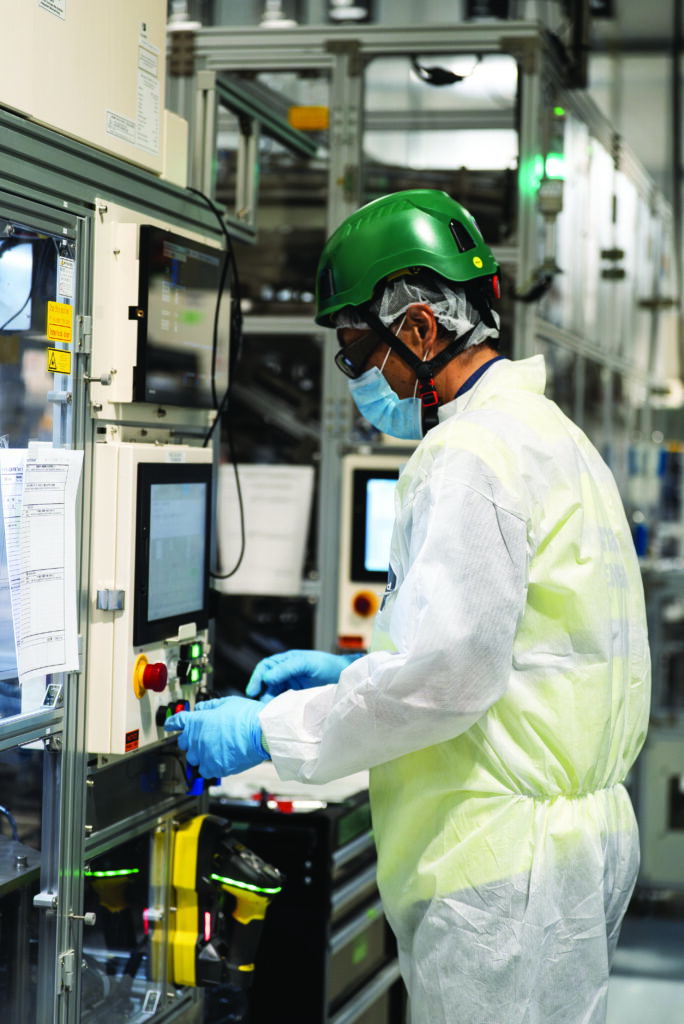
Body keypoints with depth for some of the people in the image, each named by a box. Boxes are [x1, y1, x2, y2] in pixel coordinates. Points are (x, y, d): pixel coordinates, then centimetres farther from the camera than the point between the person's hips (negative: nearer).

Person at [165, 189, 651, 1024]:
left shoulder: (475, 455, -15)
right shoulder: (543, 433, 18)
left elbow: (447, 674, -21)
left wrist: (268, 730, -12)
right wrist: (354, 672, 19)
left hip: (505, 863, -10)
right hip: (572, 832, 10)